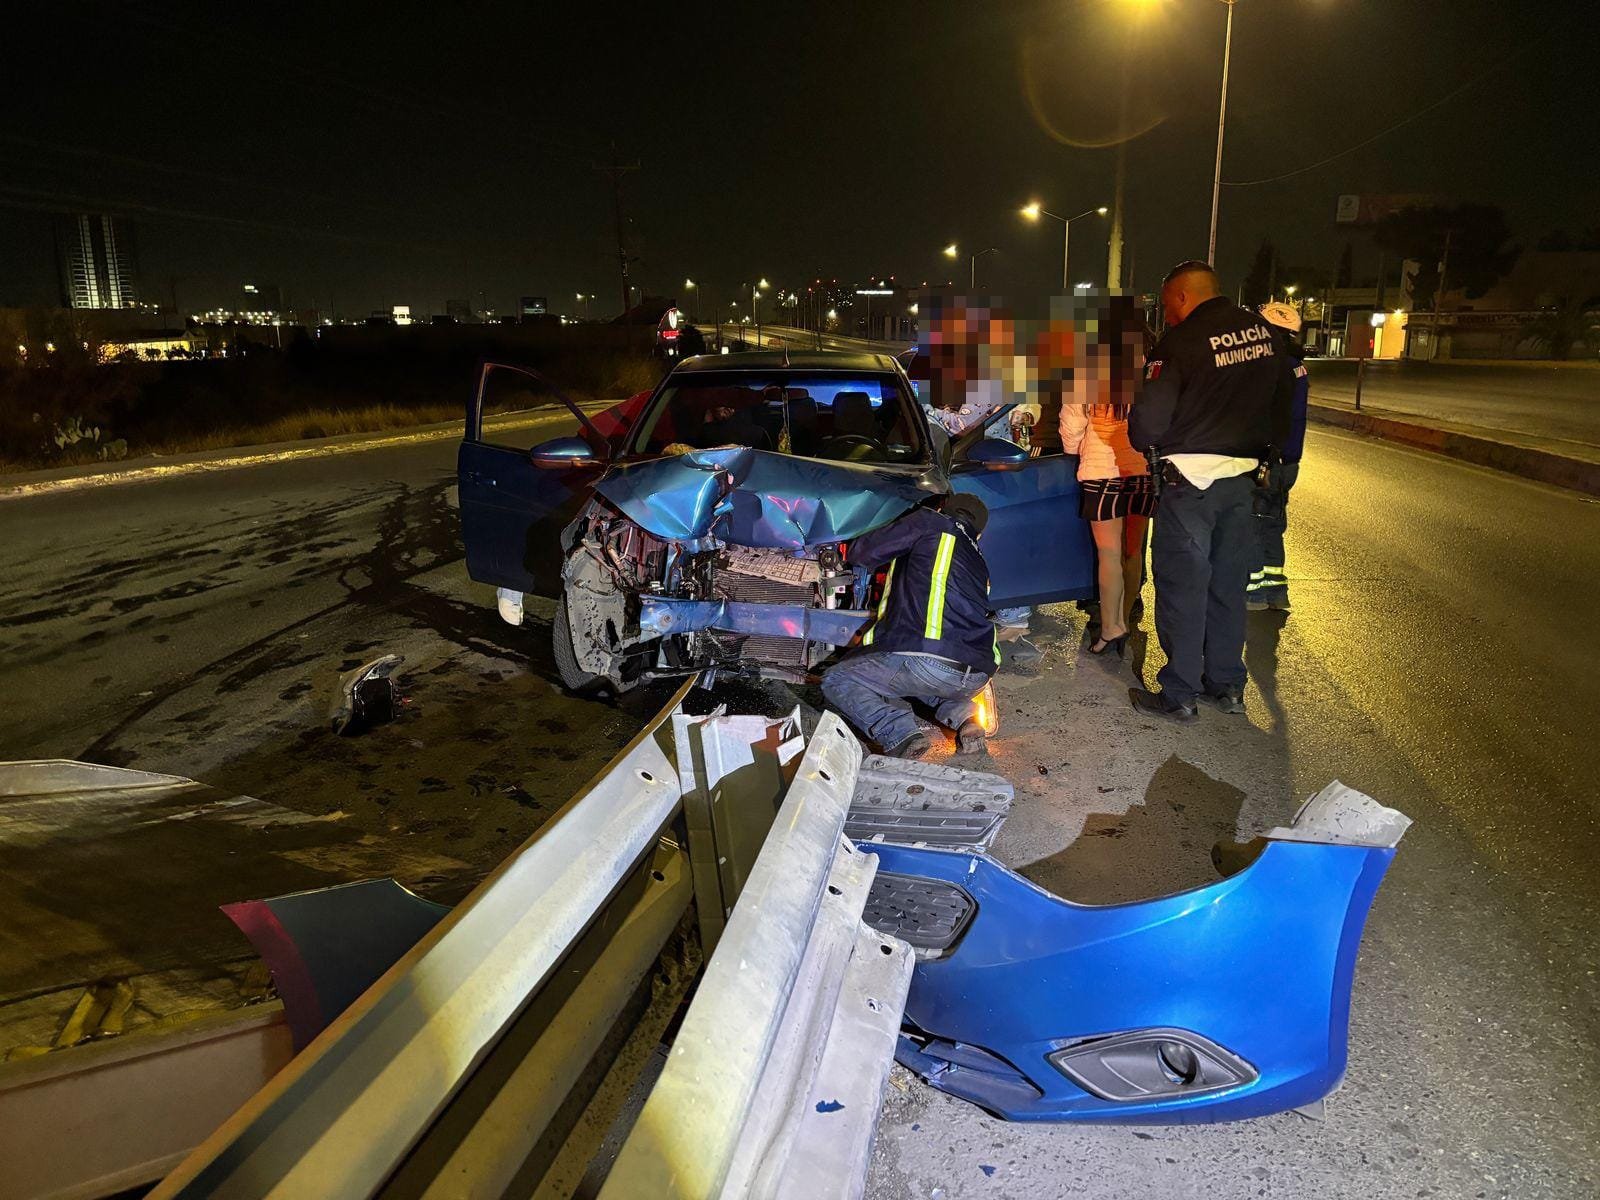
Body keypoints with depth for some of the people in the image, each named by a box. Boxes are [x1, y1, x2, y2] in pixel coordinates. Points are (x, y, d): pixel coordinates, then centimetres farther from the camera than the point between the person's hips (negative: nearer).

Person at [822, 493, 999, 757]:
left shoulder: (930, 522, 9)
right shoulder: (977, 558, 28)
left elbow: (860, 553, 8)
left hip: (926, 661, -7)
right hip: (977, 677, 7)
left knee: (835, 680, 11)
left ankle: (900, 734, -13)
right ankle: (964, 717, 9)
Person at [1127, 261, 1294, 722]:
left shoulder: (1181, 342, -15)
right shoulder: (1265, 333, 7)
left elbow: (1149, 421, -17)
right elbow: (1284, 398, 14)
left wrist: (1142, 441, 5)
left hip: (1190, 479, -7)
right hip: (1243, 476, 7)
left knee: (1182, 586, 2)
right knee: (1228, 585, 16)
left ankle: (1179, 696, 9)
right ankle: (1227, 685, 26)